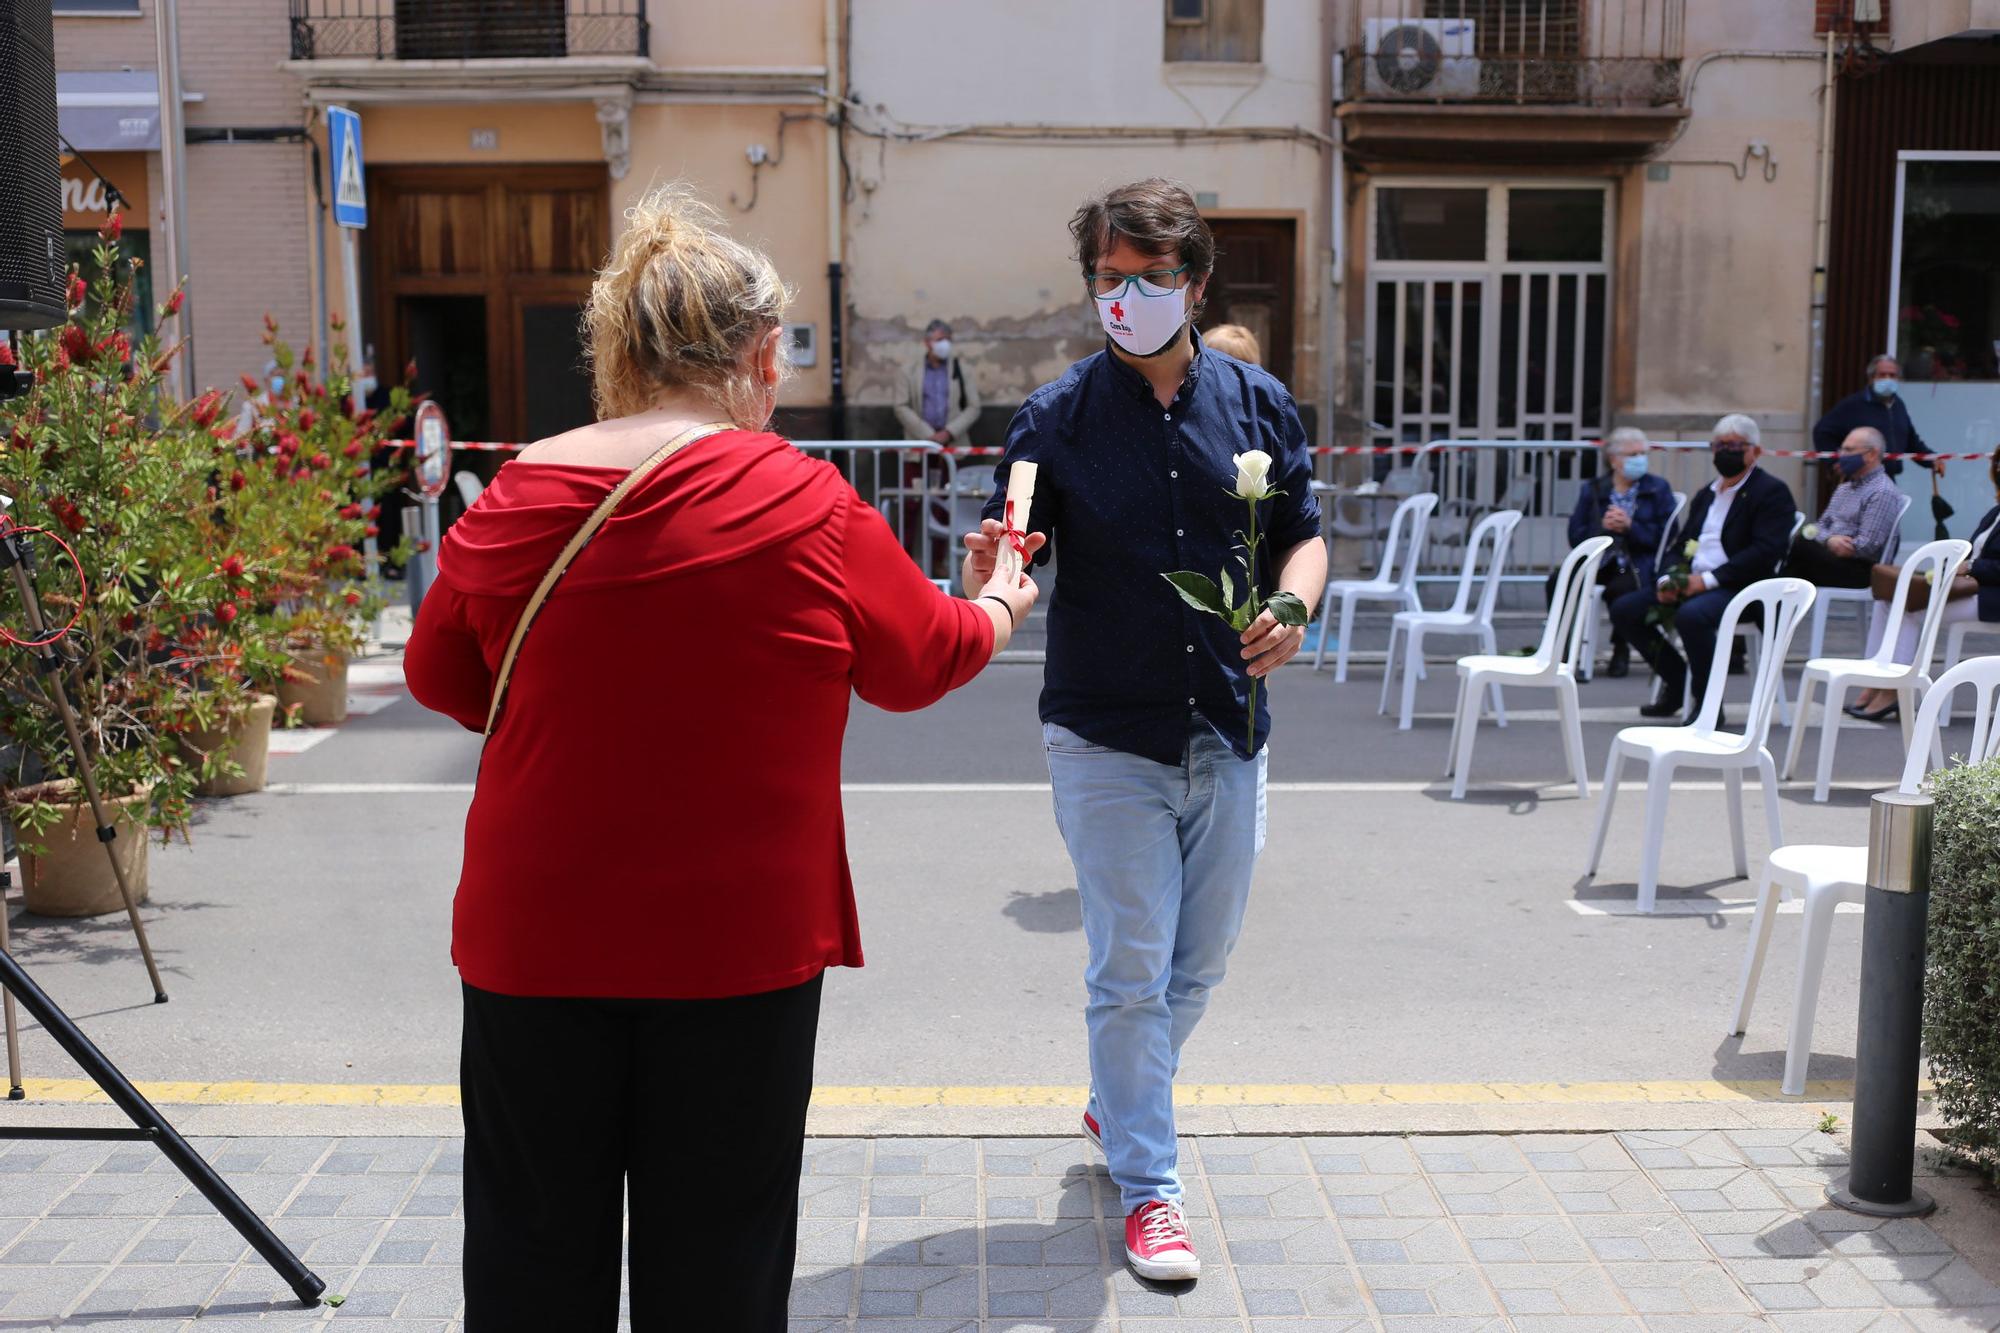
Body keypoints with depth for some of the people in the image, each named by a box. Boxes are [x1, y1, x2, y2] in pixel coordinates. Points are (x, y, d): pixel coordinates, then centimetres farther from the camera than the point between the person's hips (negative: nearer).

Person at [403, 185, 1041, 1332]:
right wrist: (999, 607, 25)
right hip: (740, 939, -2)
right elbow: (918, 664, 4)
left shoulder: (515, 497, -4)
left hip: (534, 936, 3)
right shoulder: (806, 506, -11)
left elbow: (440, 676, 12)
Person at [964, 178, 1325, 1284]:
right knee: (1131, 967, -3)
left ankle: (1118, 1104, 42)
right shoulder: (1056, 418, -5)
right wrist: (984, 573, -30)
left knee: (1200, 960, 16)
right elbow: (1004, 569, -6)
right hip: (1107, 738, -4)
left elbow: (1303, 535, 11)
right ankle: (1147, 1188, 13)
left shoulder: (1256, 402, 3)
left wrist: (1292, 607, -10)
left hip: (1227, 731, 4)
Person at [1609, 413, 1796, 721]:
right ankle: (1677, 678, 9)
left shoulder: (1772, 492, -2)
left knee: (1691, 614, -37)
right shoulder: (1705, 494, 24)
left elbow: (1765, 552, -14)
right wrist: (1667, 579, -2)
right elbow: (1681, 542, 20)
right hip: (1689, 582, 8)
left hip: (1739, 588, -8)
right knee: (1624, 609, -8)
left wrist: (1708, 580, -20)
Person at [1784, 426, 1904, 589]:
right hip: (1833, 559, 8)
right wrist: (1829, 540, -8)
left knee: (1800, 545, -29)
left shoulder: (1883, 493, -7)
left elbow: (1866, 546, -16)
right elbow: (1822, 525, 16)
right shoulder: (1844, 488, 22)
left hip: (1858, 570, -8)